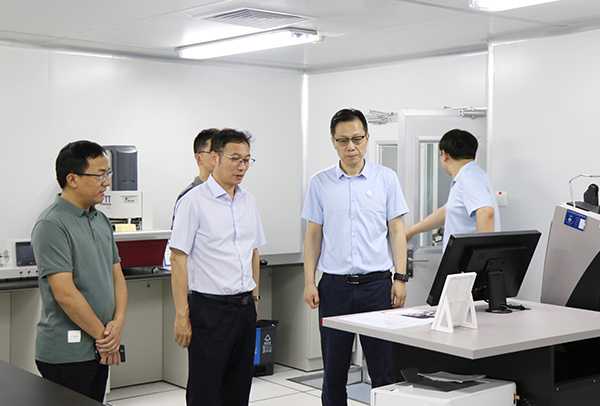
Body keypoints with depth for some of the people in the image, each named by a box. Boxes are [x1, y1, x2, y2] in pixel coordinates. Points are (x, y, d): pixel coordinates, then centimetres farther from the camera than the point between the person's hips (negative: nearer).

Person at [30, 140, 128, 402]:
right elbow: (65, 293, -20)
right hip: (66, 353, -8)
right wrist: (103, 336, -12)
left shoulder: (101, 220, 12)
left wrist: (118, 322, -3)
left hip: (99, 351, 8)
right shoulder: (51, 225, -15)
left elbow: (117, 275, 14)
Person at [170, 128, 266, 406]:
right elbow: (178, 259, -11)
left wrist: (254, 296, 16)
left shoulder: (249, 201, 11)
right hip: (211, 309, -6)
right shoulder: (193, 201, -9)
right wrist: (182, 315, -15)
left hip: (245, 308, 6)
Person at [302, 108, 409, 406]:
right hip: (335, 285, 1)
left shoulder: (386, 178, 3)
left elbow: (396, 231, 5)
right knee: (334, 370, 8)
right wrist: (309, 281, 0)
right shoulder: (320, 183, 5)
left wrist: (400, 278, -3)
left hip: (377, 283, -1)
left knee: (384, 369, 1)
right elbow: (313, 235, 8)